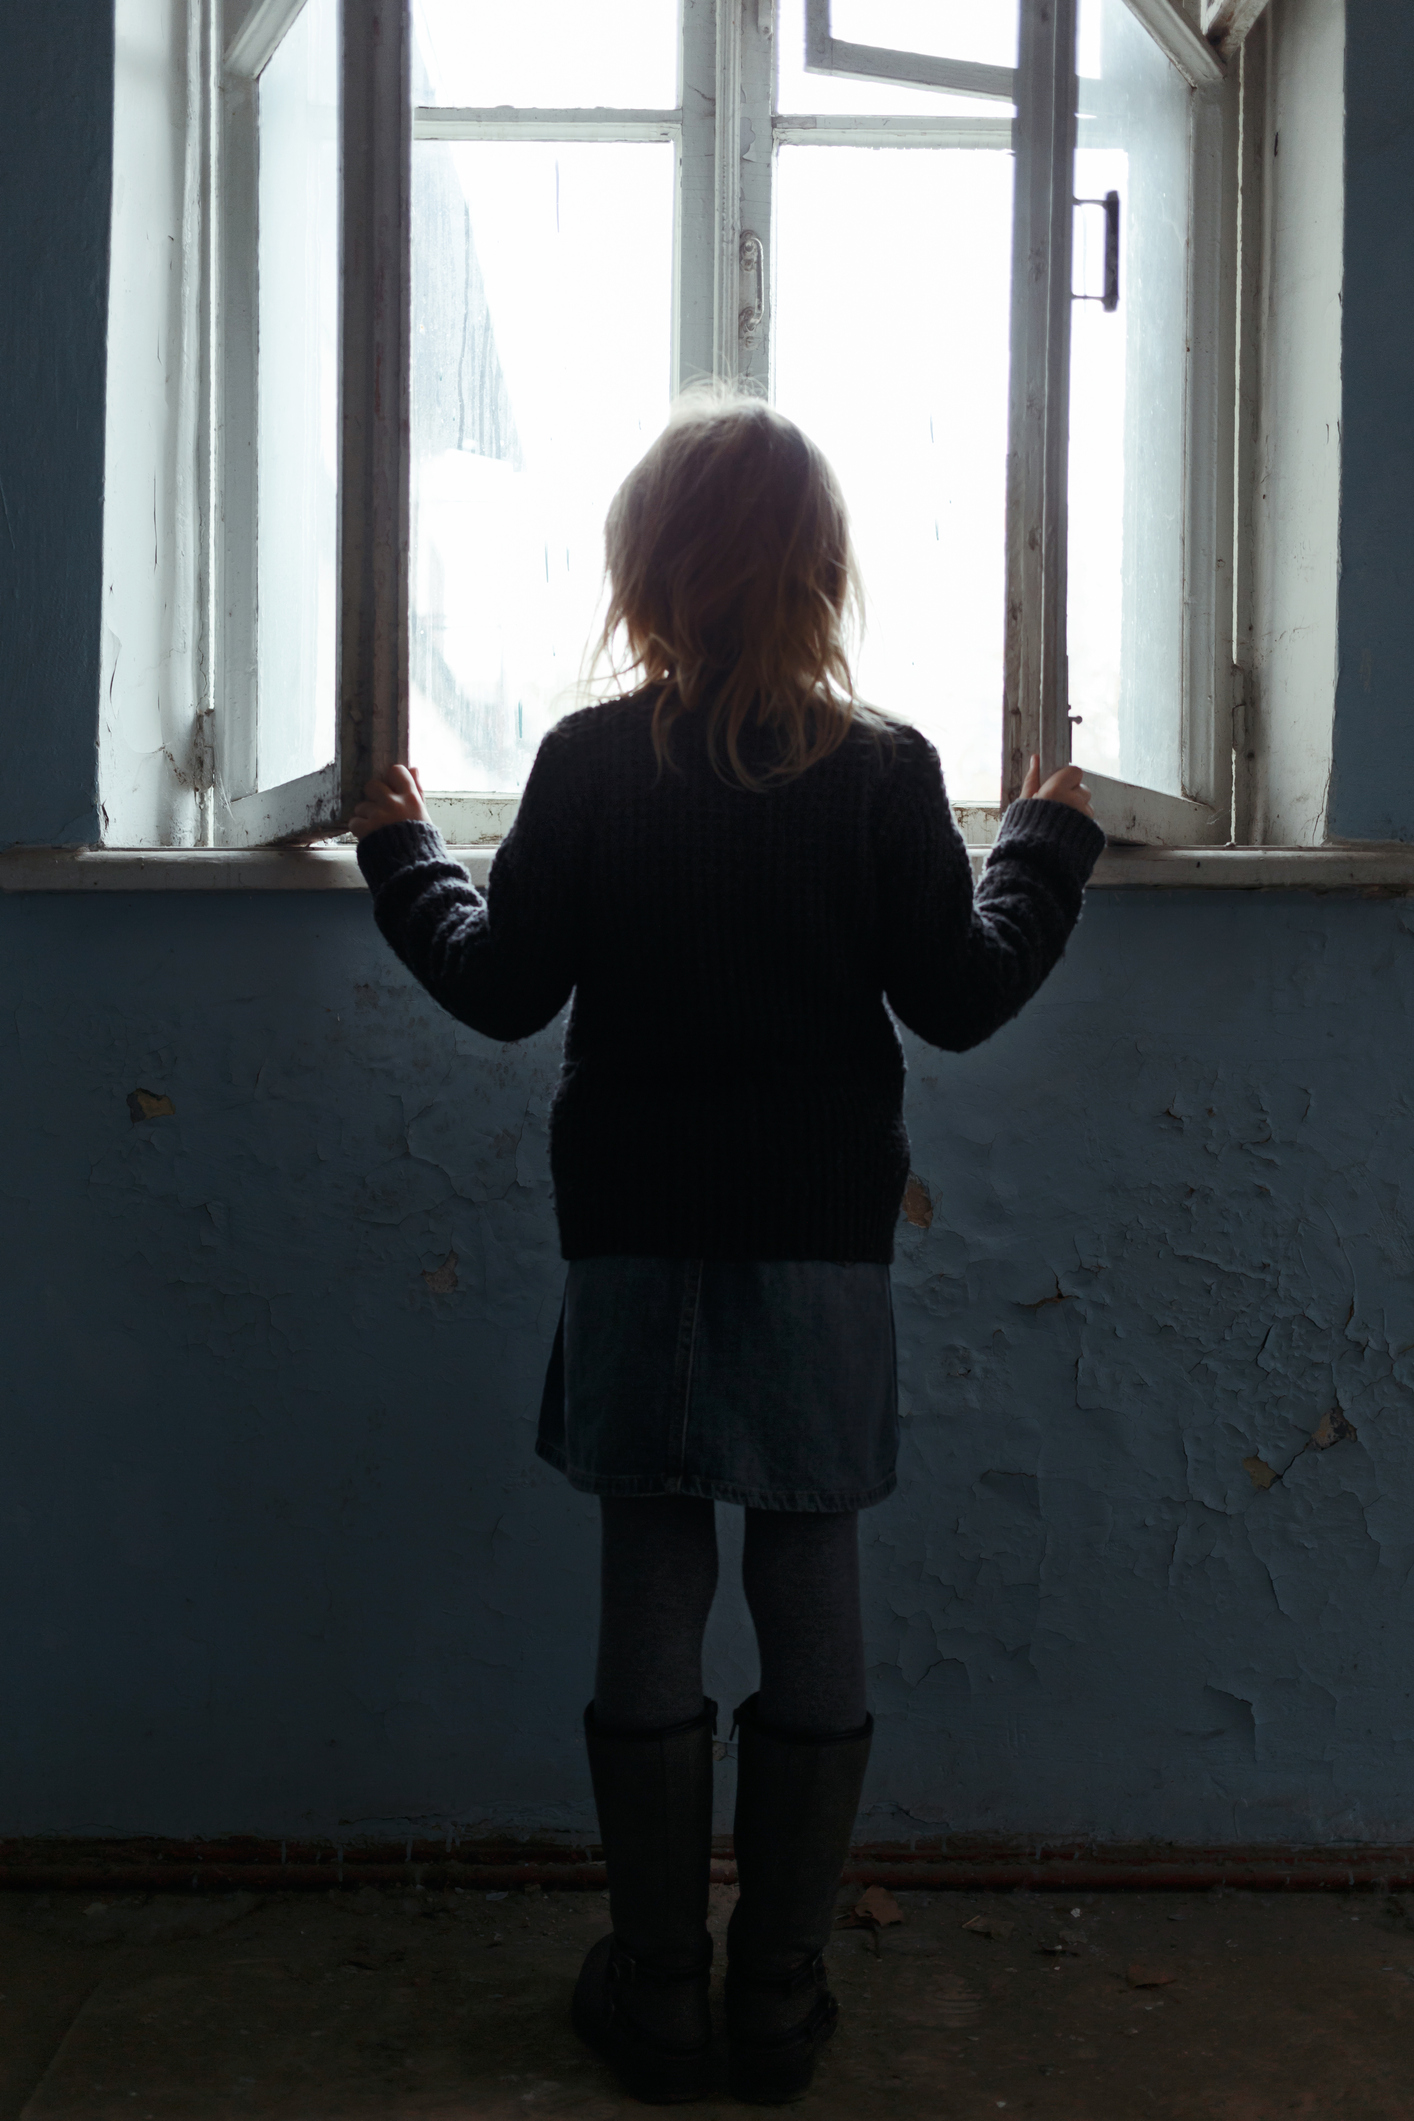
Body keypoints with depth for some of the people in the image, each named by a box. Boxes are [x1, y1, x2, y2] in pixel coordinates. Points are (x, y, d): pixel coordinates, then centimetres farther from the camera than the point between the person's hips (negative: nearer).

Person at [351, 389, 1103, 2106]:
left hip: (636, 1245, 0)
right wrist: (1046, 843, 15)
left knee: (650, 1600, 8)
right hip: (821, 1251, 0)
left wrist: (402, 855, 16)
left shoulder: (588, 763, -5)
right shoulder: (885, 772, -5)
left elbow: (501, 987, -1)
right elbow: (961, 997, -1)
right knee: (813, 1608, 9)